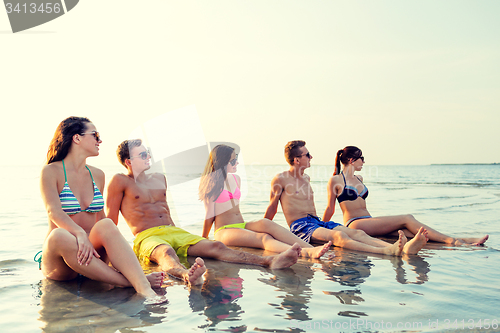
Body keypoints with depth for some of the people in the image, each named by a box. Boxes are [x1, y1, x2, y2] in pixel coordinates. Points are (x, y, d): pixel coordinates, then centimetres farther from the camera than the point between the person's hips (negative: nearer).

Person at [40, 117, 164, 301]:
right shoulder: (51, 171, -1)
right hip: (59, 265, -3)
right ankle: (129, 282, -41)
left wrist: (116, 248, 0)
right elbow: (54, 211, -16)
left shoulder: (97, 175, 15)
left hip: (93, 252, 3)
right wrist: (80, 233, -36)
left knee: (107, 225, -30)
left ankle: (144, 287, -50)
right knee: (59, 236, -38)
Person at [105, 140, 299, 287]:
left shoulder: (159, 179, 23)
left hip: (173, 232, 6)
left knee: (215, 247, -19)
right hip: (147, 237, -6)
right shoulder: (120, 181, 2)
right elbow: (110, 220, 1)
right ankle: (186, 275, -79)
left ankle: (269, 261, -39)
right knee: (165, 252, -42)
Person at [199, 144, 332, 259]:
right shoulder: (211, 183, -4)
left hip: (241, 226, 6)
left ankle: (312, 248, -48)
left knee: (265, 223, -29)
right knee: (263, 238, -34)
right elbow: (210, 215, -2)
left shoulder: (235, 179, 17)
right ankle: (306, 253, -61)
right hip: (224, 231, -6)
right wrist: (203, 241, 1)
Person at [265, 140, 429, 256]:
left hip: (316, 222, 7)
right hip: (299, 225, -7)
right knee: (338, 235, -37)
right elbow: (272, 208, 5)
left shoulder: (306, 178, 23)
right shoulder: (280, 179, -2)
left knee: (357, 233, -22)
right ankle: (388, 251, -60)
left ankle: (403, 248, -46)